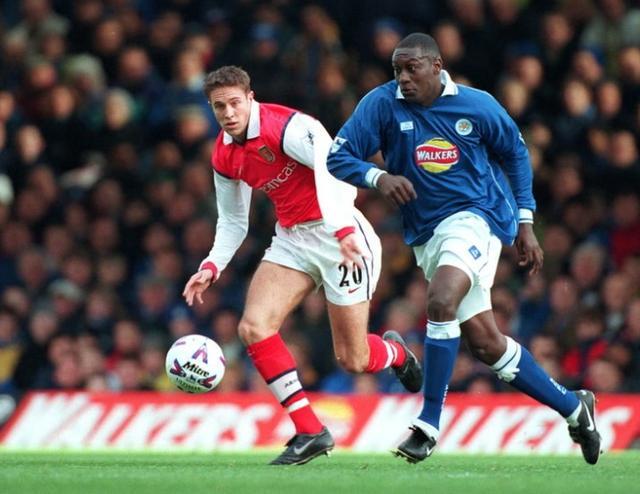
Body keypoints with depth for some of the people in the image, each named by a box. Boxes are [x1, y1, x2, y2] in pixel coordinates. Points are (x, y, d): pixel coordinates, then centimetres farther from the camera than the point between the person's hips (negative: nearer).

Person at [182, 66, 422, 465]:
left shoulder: (289, 128, -20)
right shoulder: (224, 156, 5)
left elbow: (336, 171, -33)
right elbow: (233, 221, 17)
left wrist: (344, 231, -47)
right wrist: (212, 267, 1)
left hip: (342, 237, -7)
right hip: (290, 239, 7)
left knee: (353, 360, -4)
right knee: (254, 326, -16)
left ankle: (396, 353, 36)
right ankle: (309, 431, -10)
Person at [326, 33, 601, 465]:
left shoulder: (477, 106, -5)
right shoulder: (382, 104, -5)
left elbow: (515, 153, 11)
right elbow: (338, 157, -6)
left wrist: (525, 222, 9)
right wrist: (378, 177, -26)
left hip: (475, 216, -4)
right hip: (426, 232, 4)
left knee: (441, 301, -30)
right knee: (486, 344, 5)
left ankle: (429, 423, -22)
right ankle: (572, 407, 23)